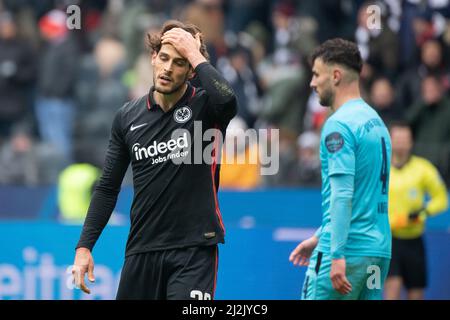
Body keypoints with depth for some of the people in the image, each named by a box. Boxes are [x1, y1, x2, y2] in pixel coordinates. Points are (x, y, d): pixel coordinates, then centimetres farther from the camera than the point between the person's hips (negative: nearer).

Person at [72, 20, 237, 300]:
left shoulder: (204, 106, -4)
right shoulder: (128, 116, 8)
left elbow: (227, 101, -31)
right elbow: (108, 188, 13)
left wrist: (194, 54, -19)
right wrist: (84, 246, 8)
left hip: (194, 248, -4)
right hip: (141, 251, 4)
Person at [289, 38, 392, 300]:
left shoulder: (339, 125, -12)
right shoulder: (376, 121, 17)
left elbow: (342, 195, -20)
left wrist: (337, 254, -23)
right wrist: (320, 237, 29)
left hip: (348, 250, -9)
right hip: (379, 250, 9)